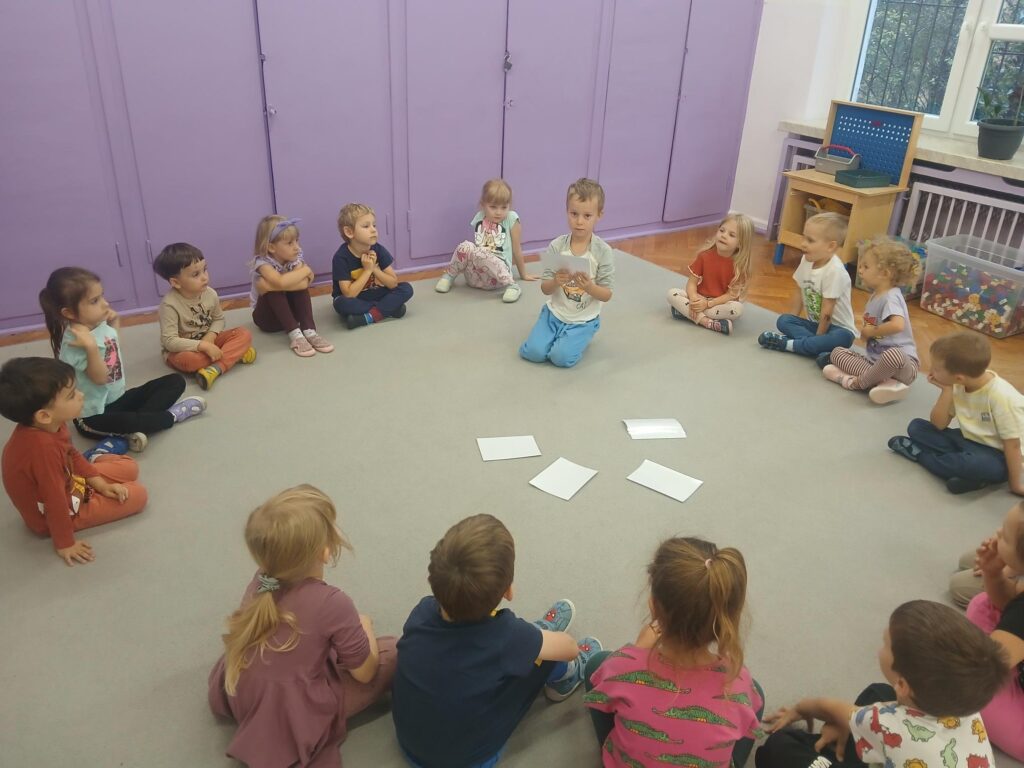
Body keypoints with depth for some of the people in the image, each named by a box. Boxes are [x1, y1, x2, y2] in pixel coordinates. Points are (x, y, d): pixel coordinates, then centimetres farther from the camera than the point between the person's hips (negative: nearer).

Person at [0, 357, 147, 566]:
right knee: (137, 496, -6)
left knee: (129, 468, 10)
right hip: (50, 515, -8)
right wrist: (65, 544, -22)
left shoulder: (49, 426, -15)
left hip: (66, 481, 8)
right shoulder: (43, 448, -43)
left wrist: (99, 483, 2)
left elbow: (71, 455, 5)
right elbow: (55, 503, -33)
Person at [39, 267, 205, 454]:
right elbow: (100, 377, -26)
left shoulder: (101, 324, 1)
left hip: (119, 397, 9)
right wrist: (90, 346, -38)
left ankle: (135, 428, -17)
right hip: (94, 416, -9)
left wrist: (114, 324, 12)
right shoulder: (74, 342, -23)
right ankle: (171, 415, -10)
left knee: (176, 381, 3)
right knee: (126, 422, -40)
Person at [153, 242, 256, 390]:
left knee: (244, 334, -15)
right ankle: (235, 353, -19)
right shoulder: (170, 304, -26)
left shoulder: (210, 294, -9)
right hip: (181, 349, -5)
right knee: (188, 359, -40)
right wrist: (203, 346, -34)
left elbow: (219, 319, 6)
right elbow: (169, 341, -28)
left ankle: (216, 368, -32)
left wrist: (211, 336, -17)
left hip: (208, 341, 5)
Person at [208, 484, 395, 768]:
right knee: (392, 650, 0)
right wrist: (363, 627, 6)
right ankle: (318, 732, -1)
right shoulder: (333, 604, -27)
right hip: (294, 718, -6)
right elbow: (364, 672, -12)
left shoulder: (261, 582, -8)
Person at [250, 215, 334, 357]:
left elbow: (305, 283, -32)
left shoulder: (295, 259, -12)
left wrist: (268, 284, -35)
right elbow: (281, 283, -45)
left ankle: (309, 331, -29)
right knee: (273, 289, -31)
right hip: (267, 316, -3)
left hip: (289, 311, 3)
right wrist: (305, 270, -29)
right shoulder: (262, 262, -24)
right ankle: (295, 334, -35)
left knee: (300, 283, -22)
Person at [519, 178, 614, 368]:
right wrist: (556, 281, -27)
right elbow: (545, 289, -4)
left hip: (583, 320, -2)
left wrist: (589, 286, -29)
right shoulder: (556, 246, -8)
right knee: (532, 352, -14)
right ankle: (560, 333, 16)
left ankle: (580, 337, 12)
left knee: (561, 357, -21)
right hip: (554, 313, 2)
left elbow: (607, 295, -9)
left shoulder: (603, 252, -13)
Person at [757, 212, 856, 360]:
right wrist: (794, 321, 6)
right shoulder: (806, 260, -5)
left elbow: (827, 310, -23)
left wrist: (819, 337, -17)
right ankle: (822, 351, -27)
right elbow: (799, 291, 6)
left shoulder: (834, 270, -26)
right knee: (783, 320, -12)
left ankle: (788, 344, -30)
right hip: (814, 323, 7)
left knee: (842, 338, -36)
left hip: (838, 327, -7)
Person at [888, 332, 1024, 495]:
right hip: (967, 441, 7)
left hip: (995, 456, -7)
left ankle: (919, 453, -14)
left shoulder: (1002, 397, -27)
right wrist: (947, 391, -18)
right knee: (916, 427, -3)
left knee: (979, 465, -39)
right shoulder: (957, 386, -7)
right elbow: (939, 425, -6)